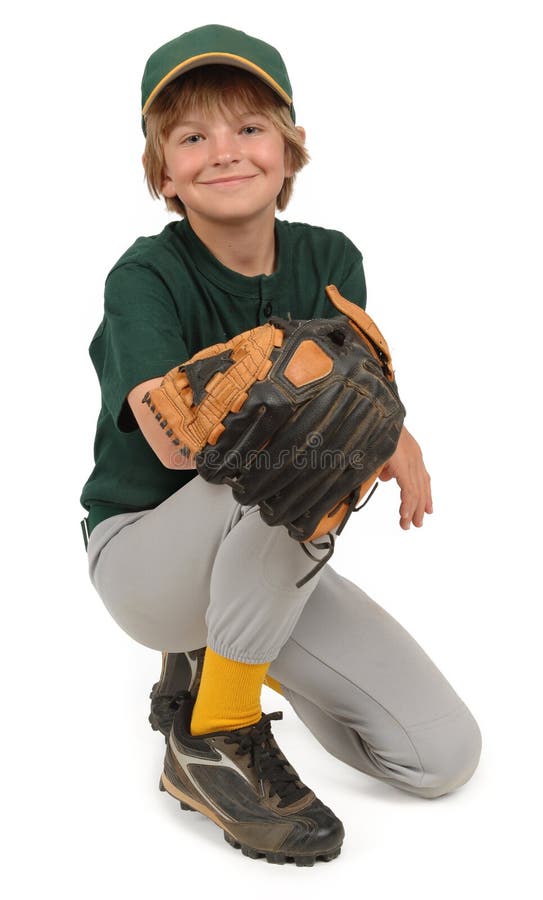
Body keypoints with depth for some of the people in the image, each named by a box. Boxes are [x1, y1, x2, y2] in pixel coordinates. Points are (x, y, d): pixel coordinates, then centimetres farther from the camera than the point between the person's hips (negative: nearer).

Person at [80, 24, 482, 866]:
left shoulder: (331, 260, -3)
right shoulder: (145, 279, -17)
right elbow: (175, 439, -33)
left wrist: (390, 433, -34)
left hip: (272, 560, 5)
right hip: (144, 552, -5)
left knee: (446, 755, -5)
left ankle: (209, 658, 15)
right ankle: (210, 741, -17)